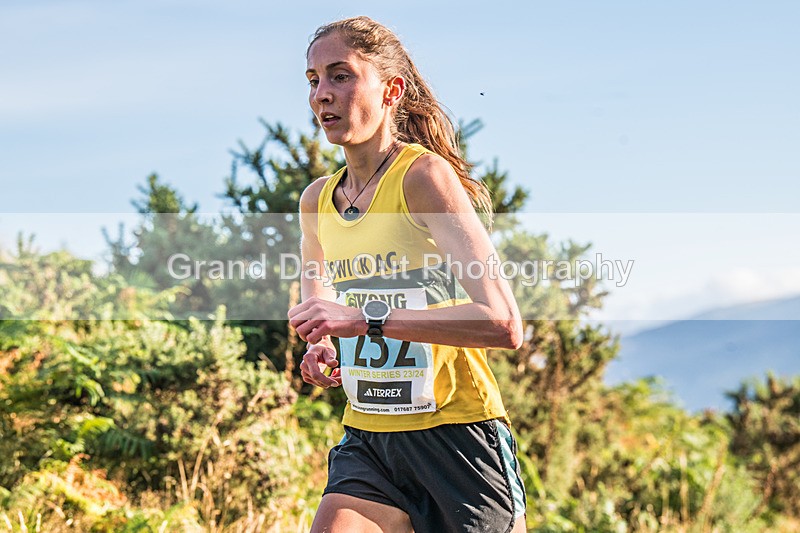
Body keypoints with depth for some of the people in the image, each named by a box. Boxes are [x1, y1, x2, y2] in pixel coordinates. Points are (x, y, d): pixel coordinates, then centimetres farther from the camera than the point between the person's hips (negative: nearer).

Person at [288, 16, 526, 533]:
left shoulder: (424, 175, -13)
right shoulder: (317, 200, 7)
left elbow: (504, 324, -25)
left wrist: (366, 319, -27)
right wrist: (322, 353, 4)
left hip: (457, 435, -5)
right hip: (368, 439, 5)